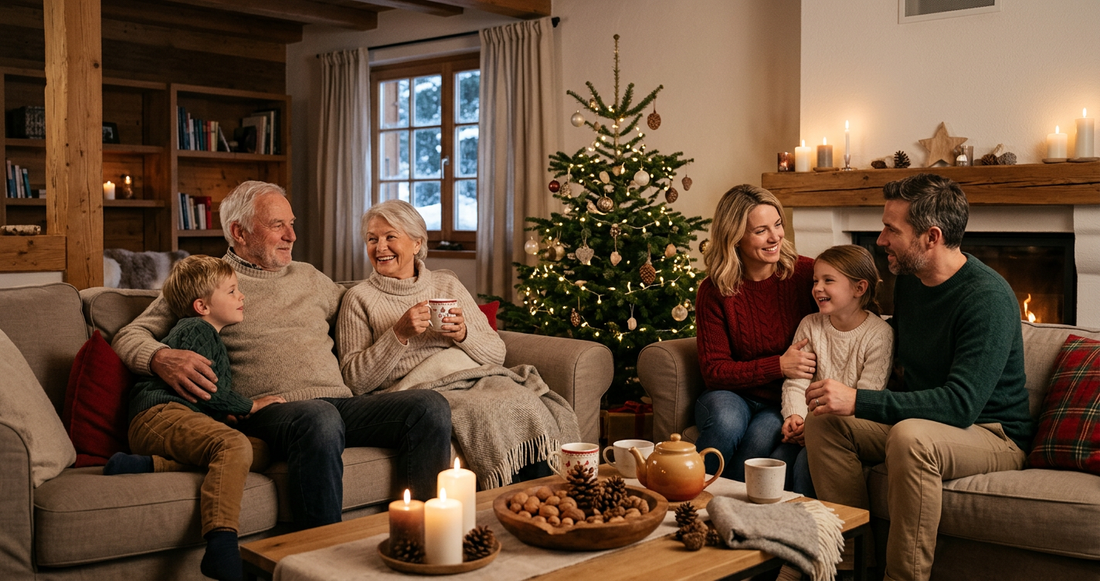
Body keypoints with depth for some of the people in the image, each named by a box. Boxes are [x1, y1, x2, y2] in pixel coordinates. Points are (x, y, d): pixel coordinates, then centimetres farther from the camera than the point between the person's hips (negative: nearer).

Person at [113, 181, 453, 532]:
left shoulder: (309, 277, 29)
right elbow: (130, 336, 8)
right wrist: (161, 359, -16)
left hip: (341, 402, 6)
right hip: (268, 408, -5)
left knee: (431, 406, -20)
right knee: (320, 419, -41)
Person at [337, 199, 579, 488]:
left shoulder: (447, 283, 20)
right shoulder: (360, 298, 11)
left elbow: (497, 353, 15)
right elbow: (356, 380, 1)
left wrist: (464, 334, -5)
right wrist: (399, 334, -10)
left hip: (478, 378, 4)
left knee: (527, 403, -29)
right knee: (487, 412, -34)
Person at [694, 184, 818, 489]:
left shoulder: (806, 274, -6)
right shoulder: (714, 290, -5)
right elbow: (714, 370, -5)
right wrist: (778, 366, -19)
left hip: (786, 401, 0)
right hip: (734, 394, 0)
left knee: (761, 438, -33)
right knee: (726, 424, -35)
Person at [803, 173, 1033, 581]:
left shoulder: (988, 298, -22)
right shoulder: (908, 280, 4)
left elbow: (961, 404, -31)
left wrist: (858, 401, -34)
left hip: (993, 435, -8)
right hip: (919, 419, 8)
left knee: (911, 436, -38)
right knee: (823, 421, -12)